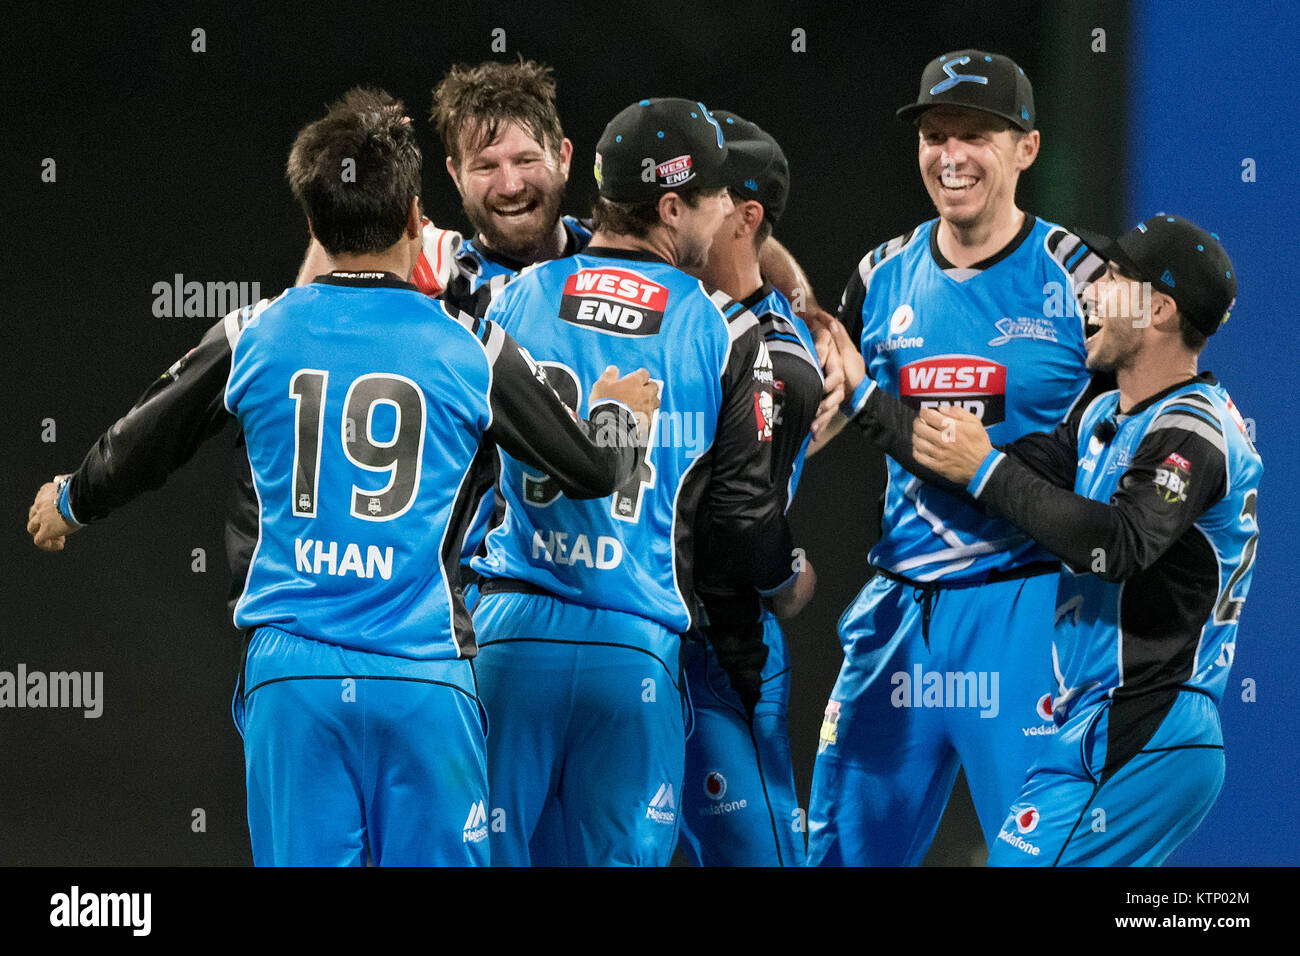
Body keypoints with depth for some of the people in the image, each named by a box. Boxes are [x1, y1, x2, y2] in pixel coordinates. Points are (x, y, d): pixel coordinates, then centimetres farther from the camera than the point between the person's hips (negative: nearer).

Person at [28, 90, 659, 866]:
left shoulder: (258, 336, 5)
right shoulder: (470, 346, 0)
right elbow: (593, 471, 8)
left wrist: (67, 504, 43)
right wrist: (615, 410, 32)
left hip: (291, 671, 1)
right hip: (422, 677, -1)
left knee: (303, 860, 3)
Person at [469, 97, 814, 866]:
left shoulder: (514, 300, 4)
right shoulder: (727, 332, 0)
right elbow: (745, 507, 4)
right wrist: (787, 581, 25)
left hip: (509, 630, 1)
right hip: (637, 648, -1)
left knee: (492, 851, 7)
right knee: (620, 853, 6)